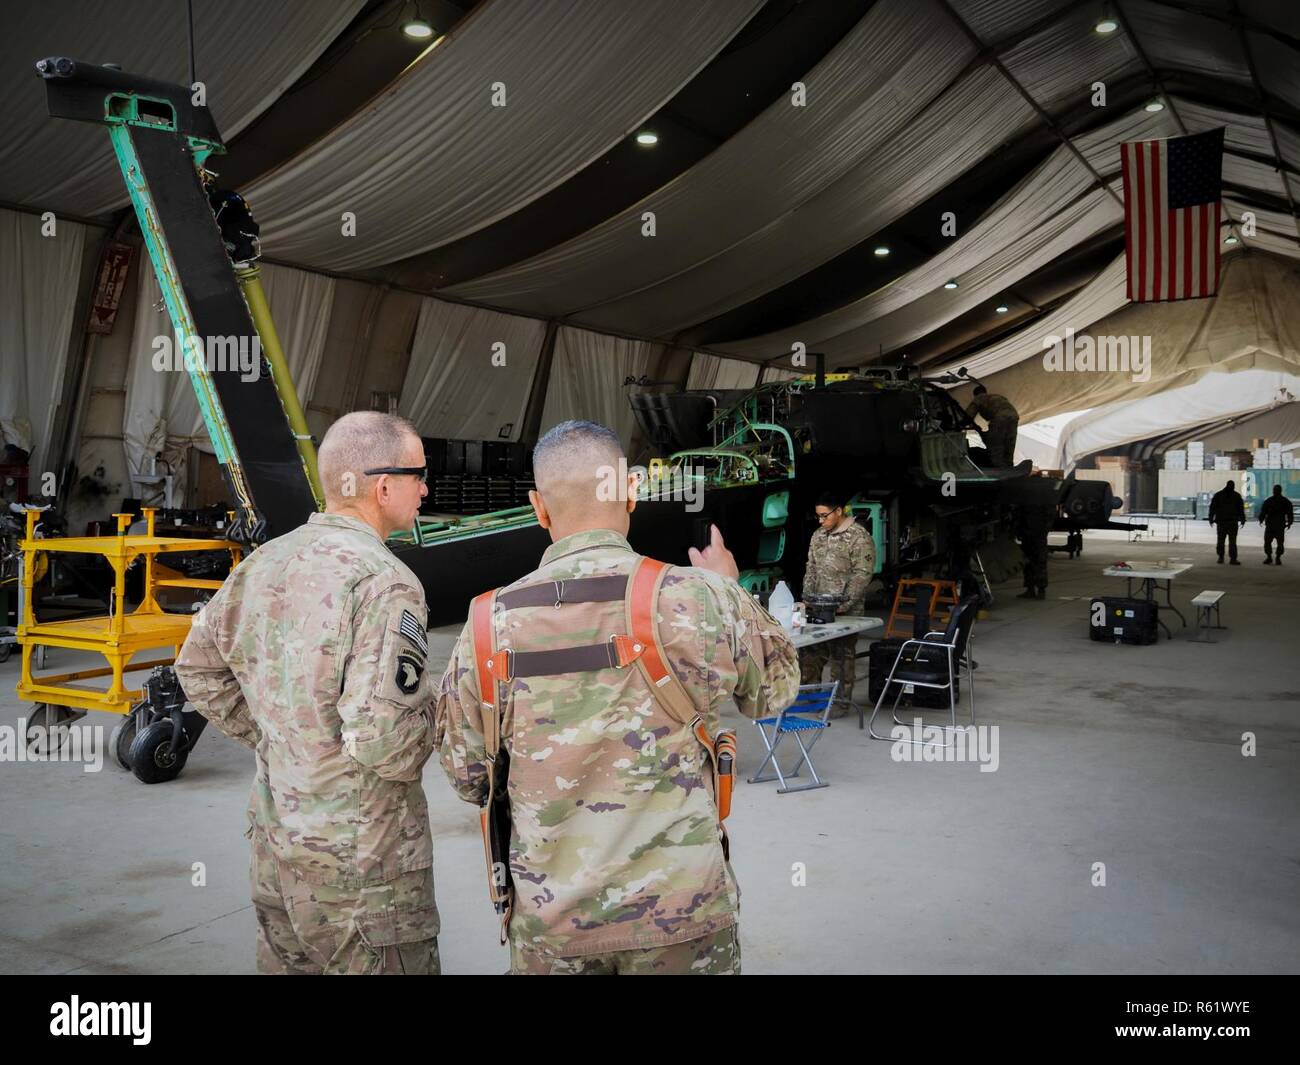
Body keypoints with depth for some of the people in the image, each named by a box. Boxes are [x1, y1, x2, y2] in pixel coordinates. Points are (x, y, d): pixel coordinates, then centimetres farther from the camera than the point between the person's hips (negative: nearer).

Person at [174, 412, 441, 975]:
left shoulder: (263, 562, 2)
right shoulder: (383, 583, -23)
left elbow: (199, 669, 14)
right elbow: (381, 740, -28)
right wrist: (434, 722, -8)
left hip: (274, 841, 8)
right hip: (359, 863, -8)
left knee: (285, 961, 23)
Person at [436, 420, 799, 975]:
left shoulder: (489, 624, -9)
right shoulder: (696, 601, -16)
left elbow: (467, 777, 2)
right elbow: (775, 688, 4)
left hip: (548, 917, 2)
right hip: (680, 908, -1)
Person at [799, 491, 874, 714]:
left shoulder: (859, 537, -11)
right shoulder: (818, 535, 12)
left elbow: (862, 576, -16)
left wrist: (842, 606, -19)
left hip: (845, 612, -7)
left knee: (842, 656, 1)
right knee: (809, 653, 9)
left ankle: (841, 702, 12)